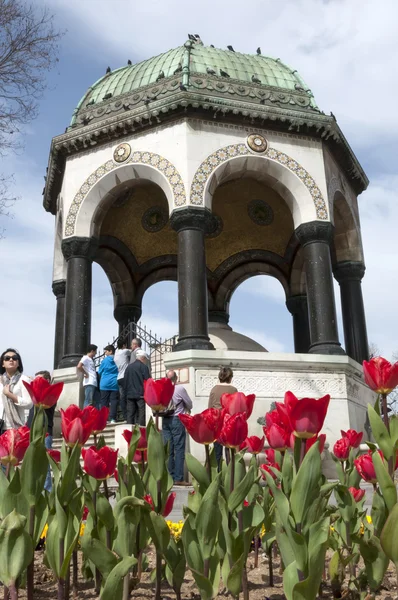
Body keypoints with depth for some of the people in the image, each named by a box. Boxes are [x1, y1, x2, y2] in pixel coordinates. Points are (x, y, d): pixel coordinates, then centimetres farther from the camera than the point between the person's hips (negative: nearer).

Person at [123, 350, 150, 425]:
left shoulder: (129, 367, 12)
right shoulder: (143, 367, -6)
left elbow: (125, 382, 15)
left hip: (129, 394, 5)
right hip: (140, 395, -5)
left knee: (130, 414, 6)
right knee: (141, 414, -4)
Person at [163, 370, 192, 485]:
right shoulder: (180, 389, -11)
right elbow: (189, 404, 1)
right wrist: (186, 409, 21)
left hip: (165, 420, 4)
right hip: (177, 420, -4)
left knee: (168, 450, 8)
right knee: (179, 449, -1)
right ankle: (178, 478, -3)